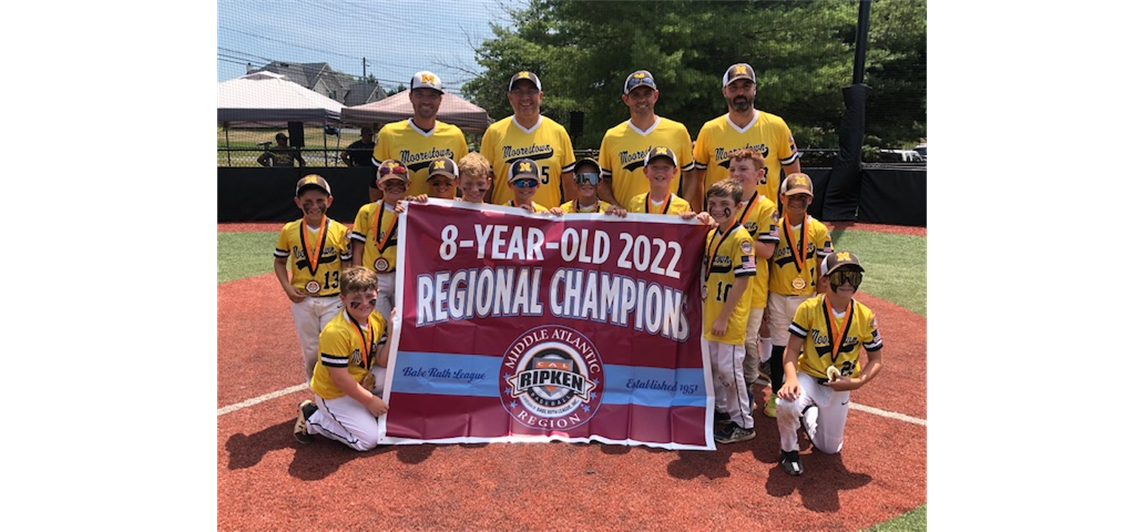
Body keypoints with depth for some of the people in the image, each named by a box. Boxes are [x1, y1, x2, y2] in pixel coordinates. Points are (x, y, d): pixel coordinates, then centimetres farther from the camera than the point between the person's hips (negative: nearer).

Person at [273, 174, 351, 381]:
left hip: (333, 300, -2)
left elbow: (347, 267, -3)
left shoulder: (340, 231, -7)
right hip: (303, 301, 2)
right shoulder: (289, 230, -2)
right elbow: (279, 262, 9)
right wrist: (288, 288, -7)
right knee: (310, 351, 14)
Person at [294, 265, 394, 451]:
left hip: (361, 381, 7)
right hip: (333, 394, -7)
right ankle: (311, 417, 4)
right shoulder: (336, 332, -30)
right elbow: (340, 379, -26)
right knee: (368, 439, -11)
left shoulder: (378, 319, -8)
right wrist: (369, 400, -18)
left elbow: (383, 362, -7)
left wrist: (392, 333, -20)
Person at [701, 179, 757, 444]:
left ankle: (743, 423, 13)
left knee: (729, 367, -1)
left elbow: (742, 282, -20)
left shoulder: (741, 238, -17)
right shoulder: (711, 234, 8)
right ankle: (720, 408, 38)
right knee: (713, 363, 19)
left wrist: (723, 318, -20)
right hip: (711, 314, 8)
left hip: (730, 318, -8)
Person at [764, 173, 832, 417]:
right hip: (778, 298, 1)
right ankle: (776, 395, 26)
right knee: (779, 348, 10)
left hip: (807, 298, -1)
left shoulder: (819, 230, -4)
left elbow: (823, 269, -2)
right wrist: (763, 302, 1)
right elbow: (765, 266, 1)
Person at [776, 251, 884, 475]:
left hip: (839, 387, 3)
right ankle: (788, 448, -3)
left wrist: (856, 382, -20)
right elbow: (792, 349, -15)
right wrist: (791, 378, -34)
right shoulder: (808, 308, -17)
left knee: (829, 448, 11)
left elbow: (876, 360, -2)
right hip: (808, 377, -2)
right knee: (788, 404, -36)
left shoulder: (865, 316, -12)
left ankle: (809, 415, 44)